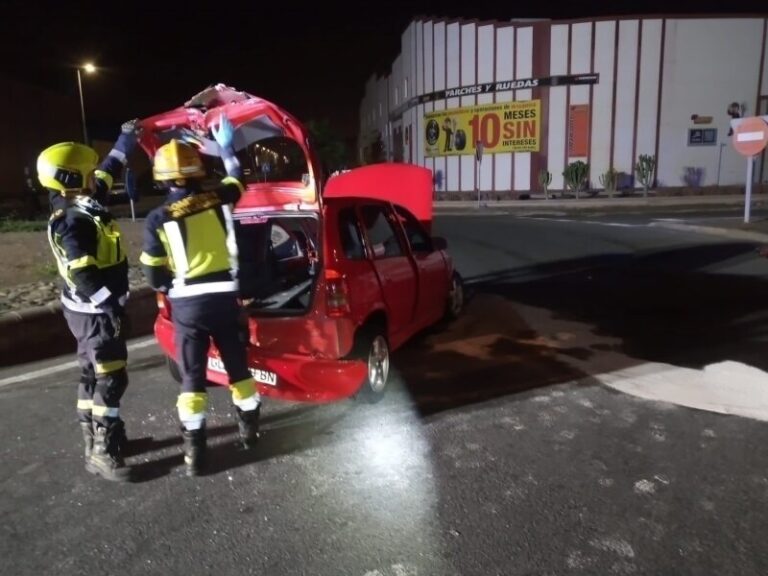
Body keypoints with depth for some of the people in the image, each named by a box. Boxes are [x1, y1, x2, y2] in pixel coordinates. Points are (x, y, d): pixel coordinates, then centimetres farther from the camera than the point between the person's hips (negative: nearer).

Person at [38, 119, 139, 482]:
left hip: (92, 310, 10)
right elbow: (83, 275, -27)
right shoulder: (71, 223, -23)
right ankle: (102, 453, 3)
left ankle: (97, 439, 29)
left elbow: (110, 170, 21)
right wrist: (110, 306, -24)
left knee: (93, 377, 17)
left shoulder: (84, 204, 6)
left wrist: (126, 138, 26)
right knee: (110, 380, -5)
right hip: (95, 312, -10)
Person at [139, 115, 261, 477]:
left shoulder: (158, 219, -7)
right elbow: (236, 182, 21)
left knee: (192, 377, 7)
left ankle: (194, 452, 12)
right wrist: (227, 149, 33)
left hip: (187, 305, -2)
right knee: (238, 365, 18)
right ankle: (249, 428, 34)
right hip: (224, 297, 2)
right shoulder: (218, 200, -4)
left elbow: (153, 277, -2)